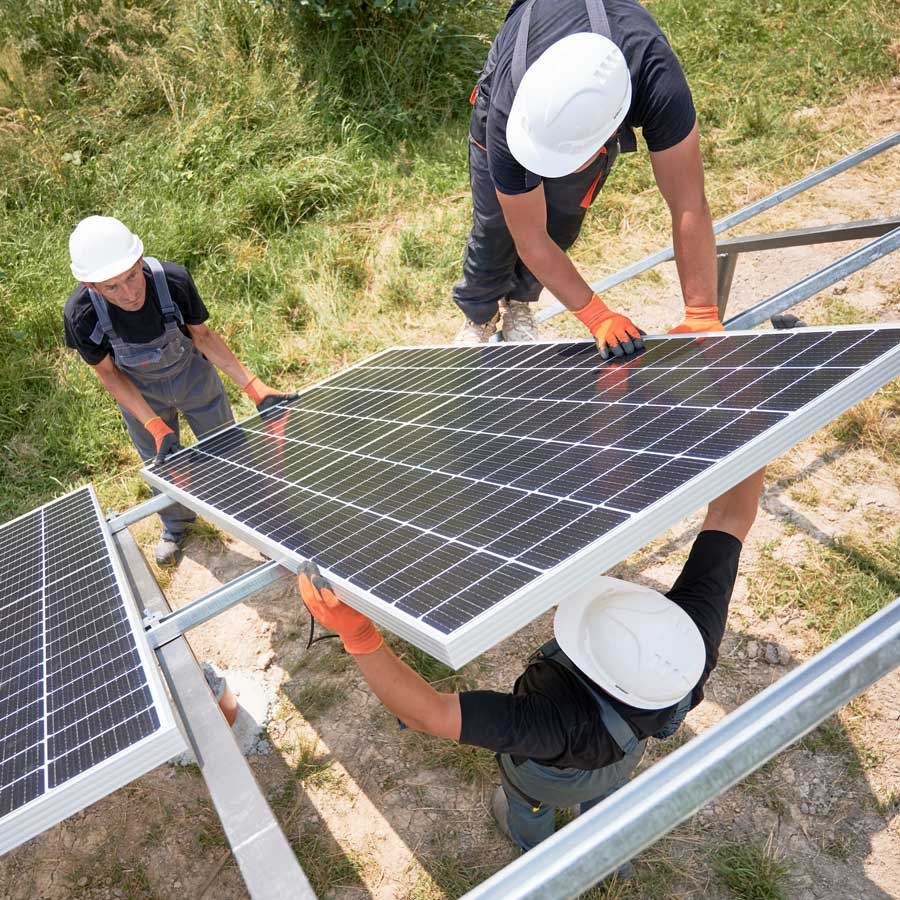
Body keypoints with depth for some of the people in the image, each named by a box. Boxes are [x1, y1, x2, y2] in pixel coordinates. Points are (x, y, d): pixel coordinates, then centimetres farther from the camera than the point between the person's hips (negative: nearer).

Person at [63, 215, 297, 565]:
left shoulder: (173, 280, -34)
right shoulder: (80, 314, -32)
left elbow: (202, 335, -16)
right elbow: (108, 374, -16)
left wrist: (256, 388, -23)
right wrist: (155, 426, -26)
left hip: (193, 375, 0)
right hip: (139, 391, 1)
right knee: (162, 465, 19)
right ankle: (175, 526, 51)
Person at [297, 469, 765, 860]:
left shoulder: (566, 722, -54)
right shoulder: (697, 632, -43)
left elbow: (429, 714, -54)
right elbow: (730, 518, -38)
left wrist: (357, 635, -59)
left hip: (551, 768, -3)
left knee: (527, 800, 35)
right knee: (606, 796, 38)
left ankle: (534, 845, 70)